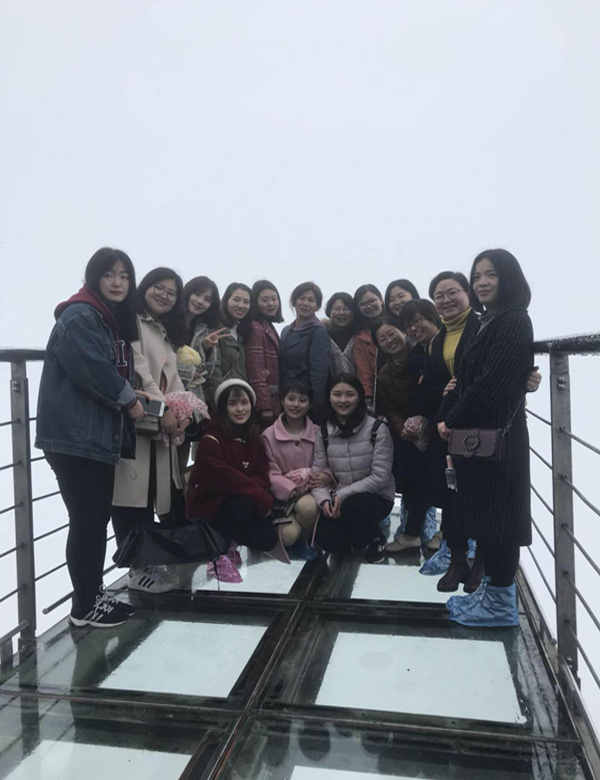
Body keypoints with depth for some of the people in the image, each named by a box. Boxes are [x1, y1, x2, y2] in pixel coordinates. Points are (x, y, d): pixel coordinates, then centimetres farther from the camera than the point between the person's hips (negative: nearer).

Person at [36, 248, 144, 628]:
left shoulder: (114, 319, 17)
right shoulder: (80, 316, -13)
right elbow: (93, 369, -24)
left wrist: (130, 396, 2)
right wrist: (129, 400, -12)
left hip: (98, 433, 10)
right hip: (75, 435, -10)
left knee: (98, 517, 14)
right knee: (87, 520, -3)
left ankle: (94, 593, 26)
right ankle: (85, 606, 11)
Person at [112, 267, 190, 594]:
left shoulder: (167, 334, 25)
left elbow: (173, 378, 15)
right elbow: (138, 370, -14)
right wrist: (162, 409, -17)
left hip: (163, 425, 8)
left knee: (168, 495, 7)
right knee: (134, 497, -5)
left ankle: (150, 563, 20)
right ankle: (139, 568, 4)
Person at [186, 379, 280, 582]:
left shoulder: (253, 436, 5)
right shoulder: (211, 440, -17)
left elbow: (262, 475, 1)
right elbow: (224, 478, -25)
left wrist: (248, 485, -22)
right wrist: (262, 498, -24)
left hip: (244, 499, 6)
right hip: (210, 503, -6)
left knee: (268, 539, -14)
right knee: (243, 504, -35)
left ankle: (230, 539, 16)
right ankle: (217, 555, -15)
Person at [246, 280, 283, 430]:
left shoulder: (269, 327, 17)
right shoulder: (256, 328, -11)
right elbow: (256, 372, -18)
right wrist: (265, 407, -22)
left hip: (274, 403, 9)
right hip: (266, 405, -9)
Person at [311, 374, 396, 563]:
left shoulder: (377, 429, -15)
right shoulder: (324, 431, -1)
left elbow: (380, 477, -18)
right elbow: (318, 472, -3)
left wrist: (343, 495, -23)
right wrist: (324, 499, -22)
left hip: (376, 497, -3)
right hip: (340, 499, 4)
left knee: (353, 505, -35)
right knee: (327, 541, -18)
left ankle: (374, 539, -2)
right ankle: (356, 533, 18)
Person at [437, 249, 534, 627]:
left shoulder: (514, 323, -13)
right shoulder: (491, 322, 16)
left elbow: (492, 384, -21)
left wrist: (451, 421, -12)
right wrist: (449, 419, 0)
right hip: (477, 434, 9)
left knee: (497, 515, -1)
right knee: (485, 512, 14)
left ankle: (500, 603, 12)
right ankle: (494, 591, 26)